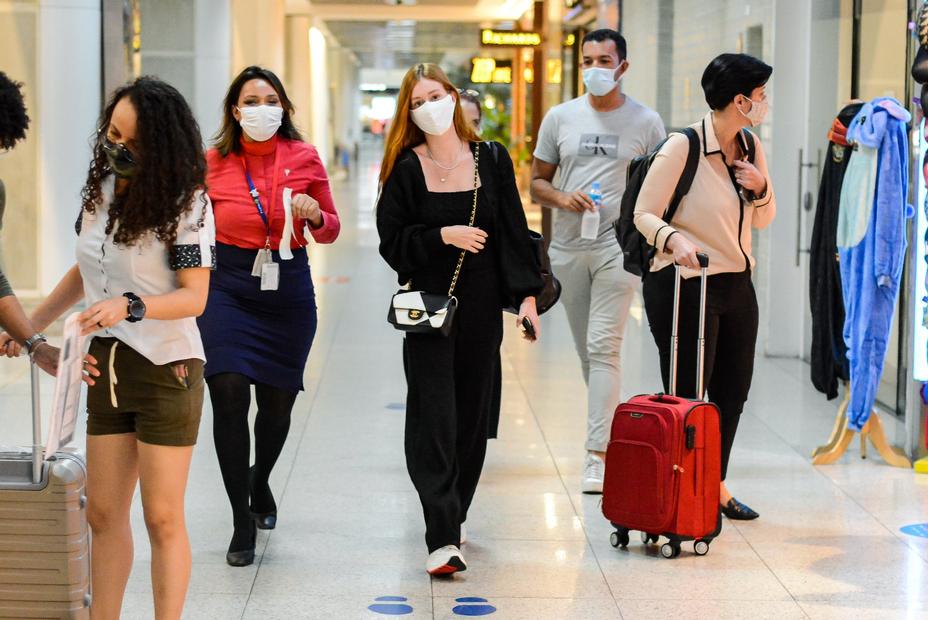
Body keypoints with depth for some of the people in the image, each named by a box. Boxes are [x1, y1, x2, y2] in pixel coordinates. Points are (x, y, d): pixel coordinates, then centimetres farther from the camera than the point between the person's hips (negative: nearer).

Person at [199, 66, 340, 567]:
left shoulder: (305, 159, 1)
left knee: (278, 402, 11)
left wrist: (315, 215, -12)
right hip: (229, 286, -1)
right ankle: (242, 522, -3)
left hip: (289, 288, 2)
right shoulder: (212, 164, -1)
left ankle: (260, 480, 45)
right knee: (228, 393, -16)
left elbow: (330, 231, 10)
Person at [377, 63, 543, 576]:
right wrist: (444, 236, -15)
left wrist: (526, 295, -2)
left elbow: (513, 231, 4)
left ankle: (453, 516, 26)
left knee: (472, 413, 9)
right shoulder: (405, 170, -1)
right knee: (433, 417, -9)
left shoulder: (492, 159, 4)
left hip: (482, 307, 3)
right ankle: (442, 538, -13)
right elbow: (392, 241, -2)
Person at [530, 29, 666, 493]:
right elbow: (537, 181, 11)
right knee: (586, 350, 10)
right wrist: (562, 198, -10)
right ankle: (613, 430, 26)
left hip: (619, 246, -3)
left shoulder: (645, 122, 2)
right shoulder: (560, 117, 8)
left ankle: (598, 455, -15)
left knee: (603, 348, -12)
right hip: (568, 247, 4)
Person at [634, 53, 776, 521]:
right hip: (685, 286, -8)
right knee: (687, 398, -3)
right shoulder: (682, 147, -15)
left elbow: (763, 220, 17)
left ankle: (715, 486, 30)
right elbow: (645, 213, -13)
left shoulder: (751, 147, 8)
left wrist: (760, 187, -4)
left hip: (737, 285, 8)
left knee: (732, 393, 14)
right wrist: (674, 239, -32)